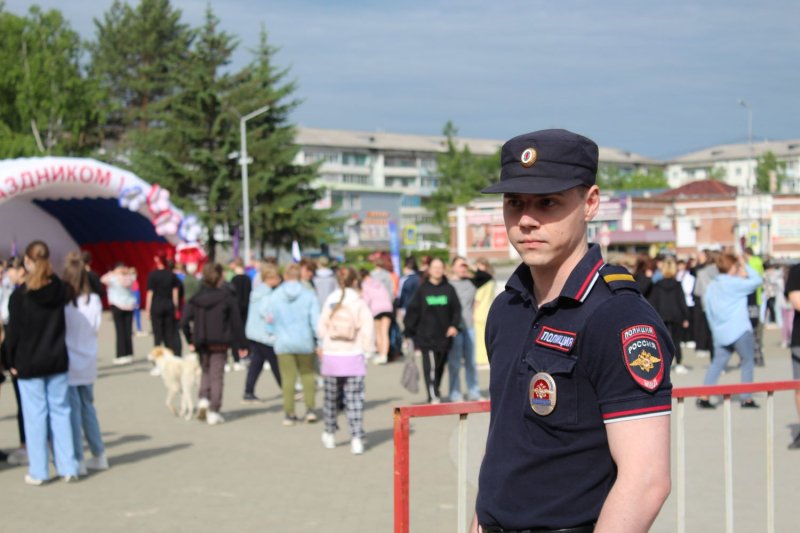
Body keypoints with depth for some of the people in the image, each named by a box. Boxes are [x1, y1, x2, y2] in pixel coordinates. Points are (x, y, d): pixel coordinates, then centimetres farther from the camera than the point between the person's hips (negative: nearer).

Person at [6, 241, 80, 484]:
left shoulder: (19, 295, -13)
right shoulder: (59, 288, -1)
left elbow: (14, 331, -8)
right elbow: (62, 324, 7)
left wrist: (12, 361, 1)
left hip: (29, 363, -3)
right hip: (57, 360, 4)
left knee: (35, 415, 2)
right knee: (60, 411, 9)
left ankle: (38, 471, 6)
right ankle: (68, 468, 10)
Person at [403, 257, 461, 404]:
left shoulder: (449, 289, 7)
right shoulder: (422, 290, 2)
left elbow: (456, 309, 7)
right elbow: (412, 311, 3)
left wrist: (454, 325, -10)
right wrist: (409, 334, -1)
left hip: (444, 336, 3)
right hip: (427, 337, -3)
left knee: (440, 366, 11)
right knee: (430, 366, -11)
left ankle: (435, 391, 29)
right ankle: (433, 396, -11)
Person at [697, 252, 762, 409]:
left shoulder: (711, 287, 12)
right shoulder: (735, 283, -10)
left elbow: (709, 311, 16)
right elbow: (757, 280, -5)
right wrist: (745, 265, 5)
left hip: (720, 333, 6)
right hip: (740, 331, -6)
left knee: (717, 363, 8)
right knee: (748, 362, 5)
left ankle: (703, 397, -1)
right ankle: (746, 398, 4)